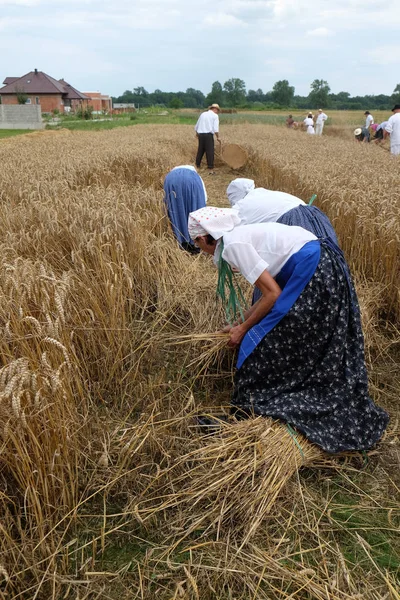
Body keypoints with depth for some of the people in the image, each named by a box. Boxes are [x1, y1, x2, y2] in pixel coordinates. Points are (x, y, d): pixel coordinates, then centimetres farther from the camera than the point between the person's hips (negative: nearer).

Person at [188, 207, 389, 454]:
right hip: (330, 267, 10)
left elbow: (273, 294, -13)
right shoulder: (243, 235, 17)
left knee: (262, 345, 0)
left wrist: (243, 329, -1)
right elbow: (274, 289, 18)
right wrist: (242, 321, 23)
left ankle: (258, 412, 15)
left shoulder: (233, 244, -11)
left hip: (312, 276, -10)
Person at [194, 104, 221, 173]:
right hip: (208, 135, -5)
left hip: (200, 134, 5)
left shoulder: (202, 114, 17)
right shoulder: (215, 116, 2)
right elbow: (216, 128, -9)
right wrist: (218, 137, 0)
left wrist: (197, 134, 35)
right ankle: (210, 168, -7)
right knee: (210, 152, -4)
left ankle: (197, 165, 19)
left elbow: (196, 127, 21)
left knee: (200, 151, 13)